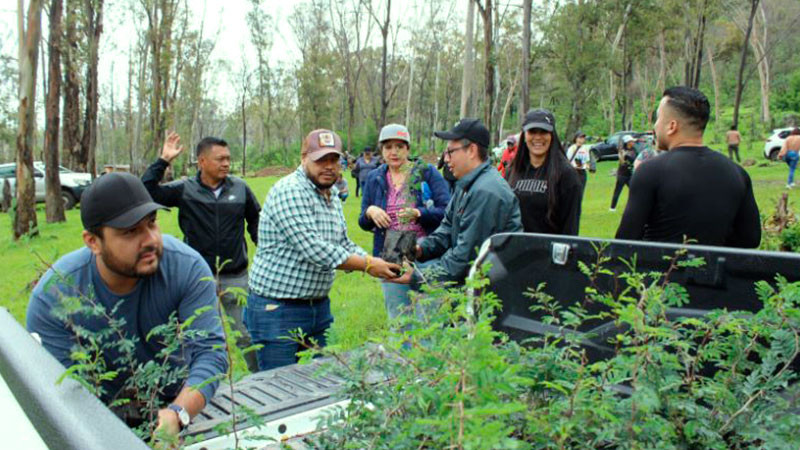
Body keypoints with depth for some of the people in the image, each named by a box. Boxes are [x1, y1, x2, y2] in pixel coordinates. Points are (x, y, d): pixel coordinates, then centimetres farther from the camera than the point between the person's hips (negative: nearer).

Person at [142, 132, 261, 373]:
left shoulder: (240, 187, 0)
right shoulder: (184, 190, -4)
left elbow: (255, 219, 14)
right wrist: (163, 161, -17)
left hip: (236, 277, 1)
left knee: (247, 336, 9)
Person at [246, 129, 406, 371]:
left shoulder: (332, 195, 11)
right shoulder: (289, 191, -18)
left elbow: (344, 245, 15)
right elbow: (314, 249, -25)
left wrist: (381, 265, -1)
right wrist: (367, 265, -19)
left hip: (319, 306, 8)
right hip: (277, 310, -8)